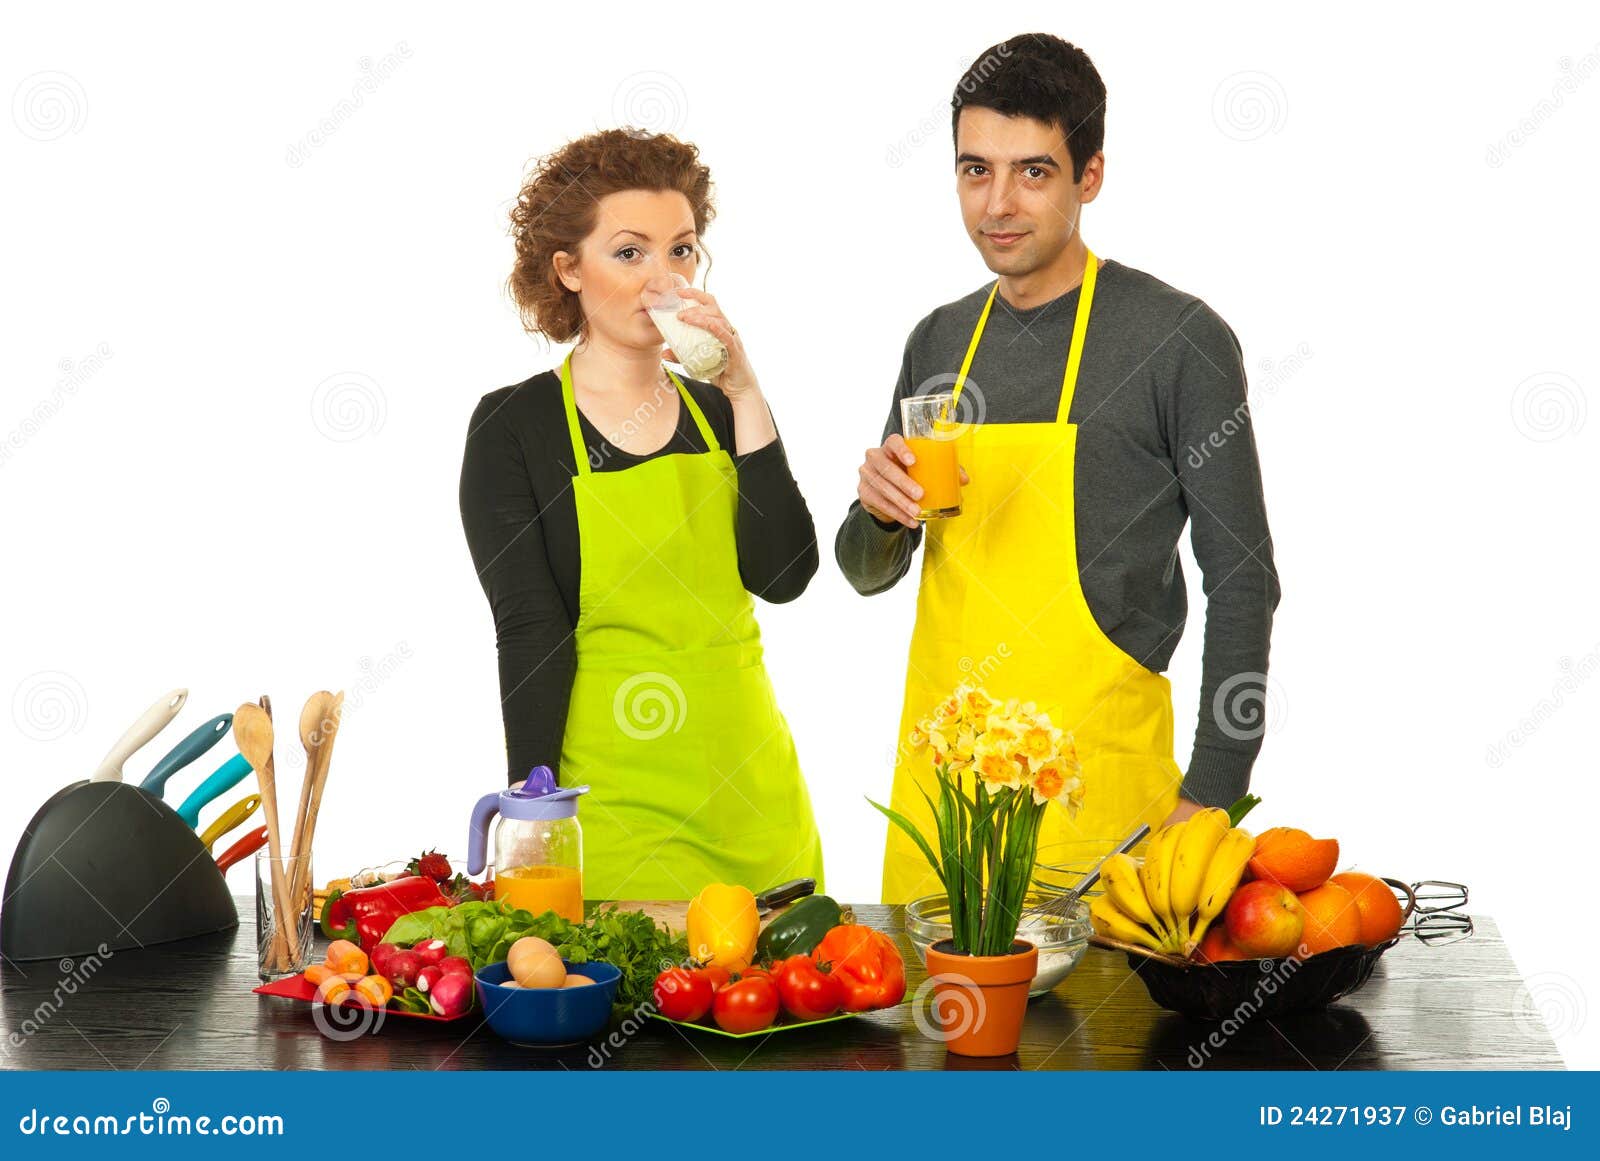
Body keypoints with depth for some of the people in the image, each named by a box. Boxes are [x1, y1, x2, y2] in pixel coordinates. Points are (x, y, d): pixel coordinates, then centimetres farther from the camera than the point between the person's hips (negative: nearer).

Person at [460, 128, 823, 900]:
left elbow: (782, 577, -4)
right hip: (609, 801, -4)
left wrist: (745, 396, -8)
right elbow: (529, 633, -8)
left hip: (749, 791, 4)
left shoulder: (720, 414, 10)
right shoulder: (514, 427, -2)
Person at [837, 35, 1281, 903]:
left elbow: (1241, 580, -6)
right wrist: (879, 513, -6)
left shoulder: (1177, 337, -7)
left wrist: (1210, 799, -11)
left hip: (1094, 782, -5)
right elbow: (867, 571, 18)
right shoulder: (938, 341, 10)